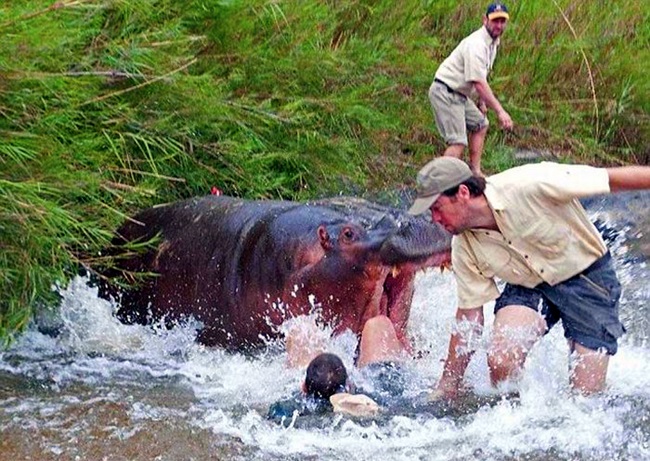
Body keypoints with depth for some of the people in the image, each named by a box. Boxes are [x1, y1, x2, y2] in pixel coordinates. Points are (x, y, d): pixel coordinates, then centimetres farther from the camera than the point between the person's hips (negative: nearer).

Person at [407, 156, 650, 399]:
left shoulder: (529, 186, -29)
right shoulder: (465, 245, -11)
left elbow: (612, 179, -24)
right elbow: (468, 316, -2)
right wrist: (447, 388, 0)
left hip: (588, 276, -3)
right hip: (529, 287, 3)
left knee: (587, 395, -9)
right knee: (501, 360, -24)